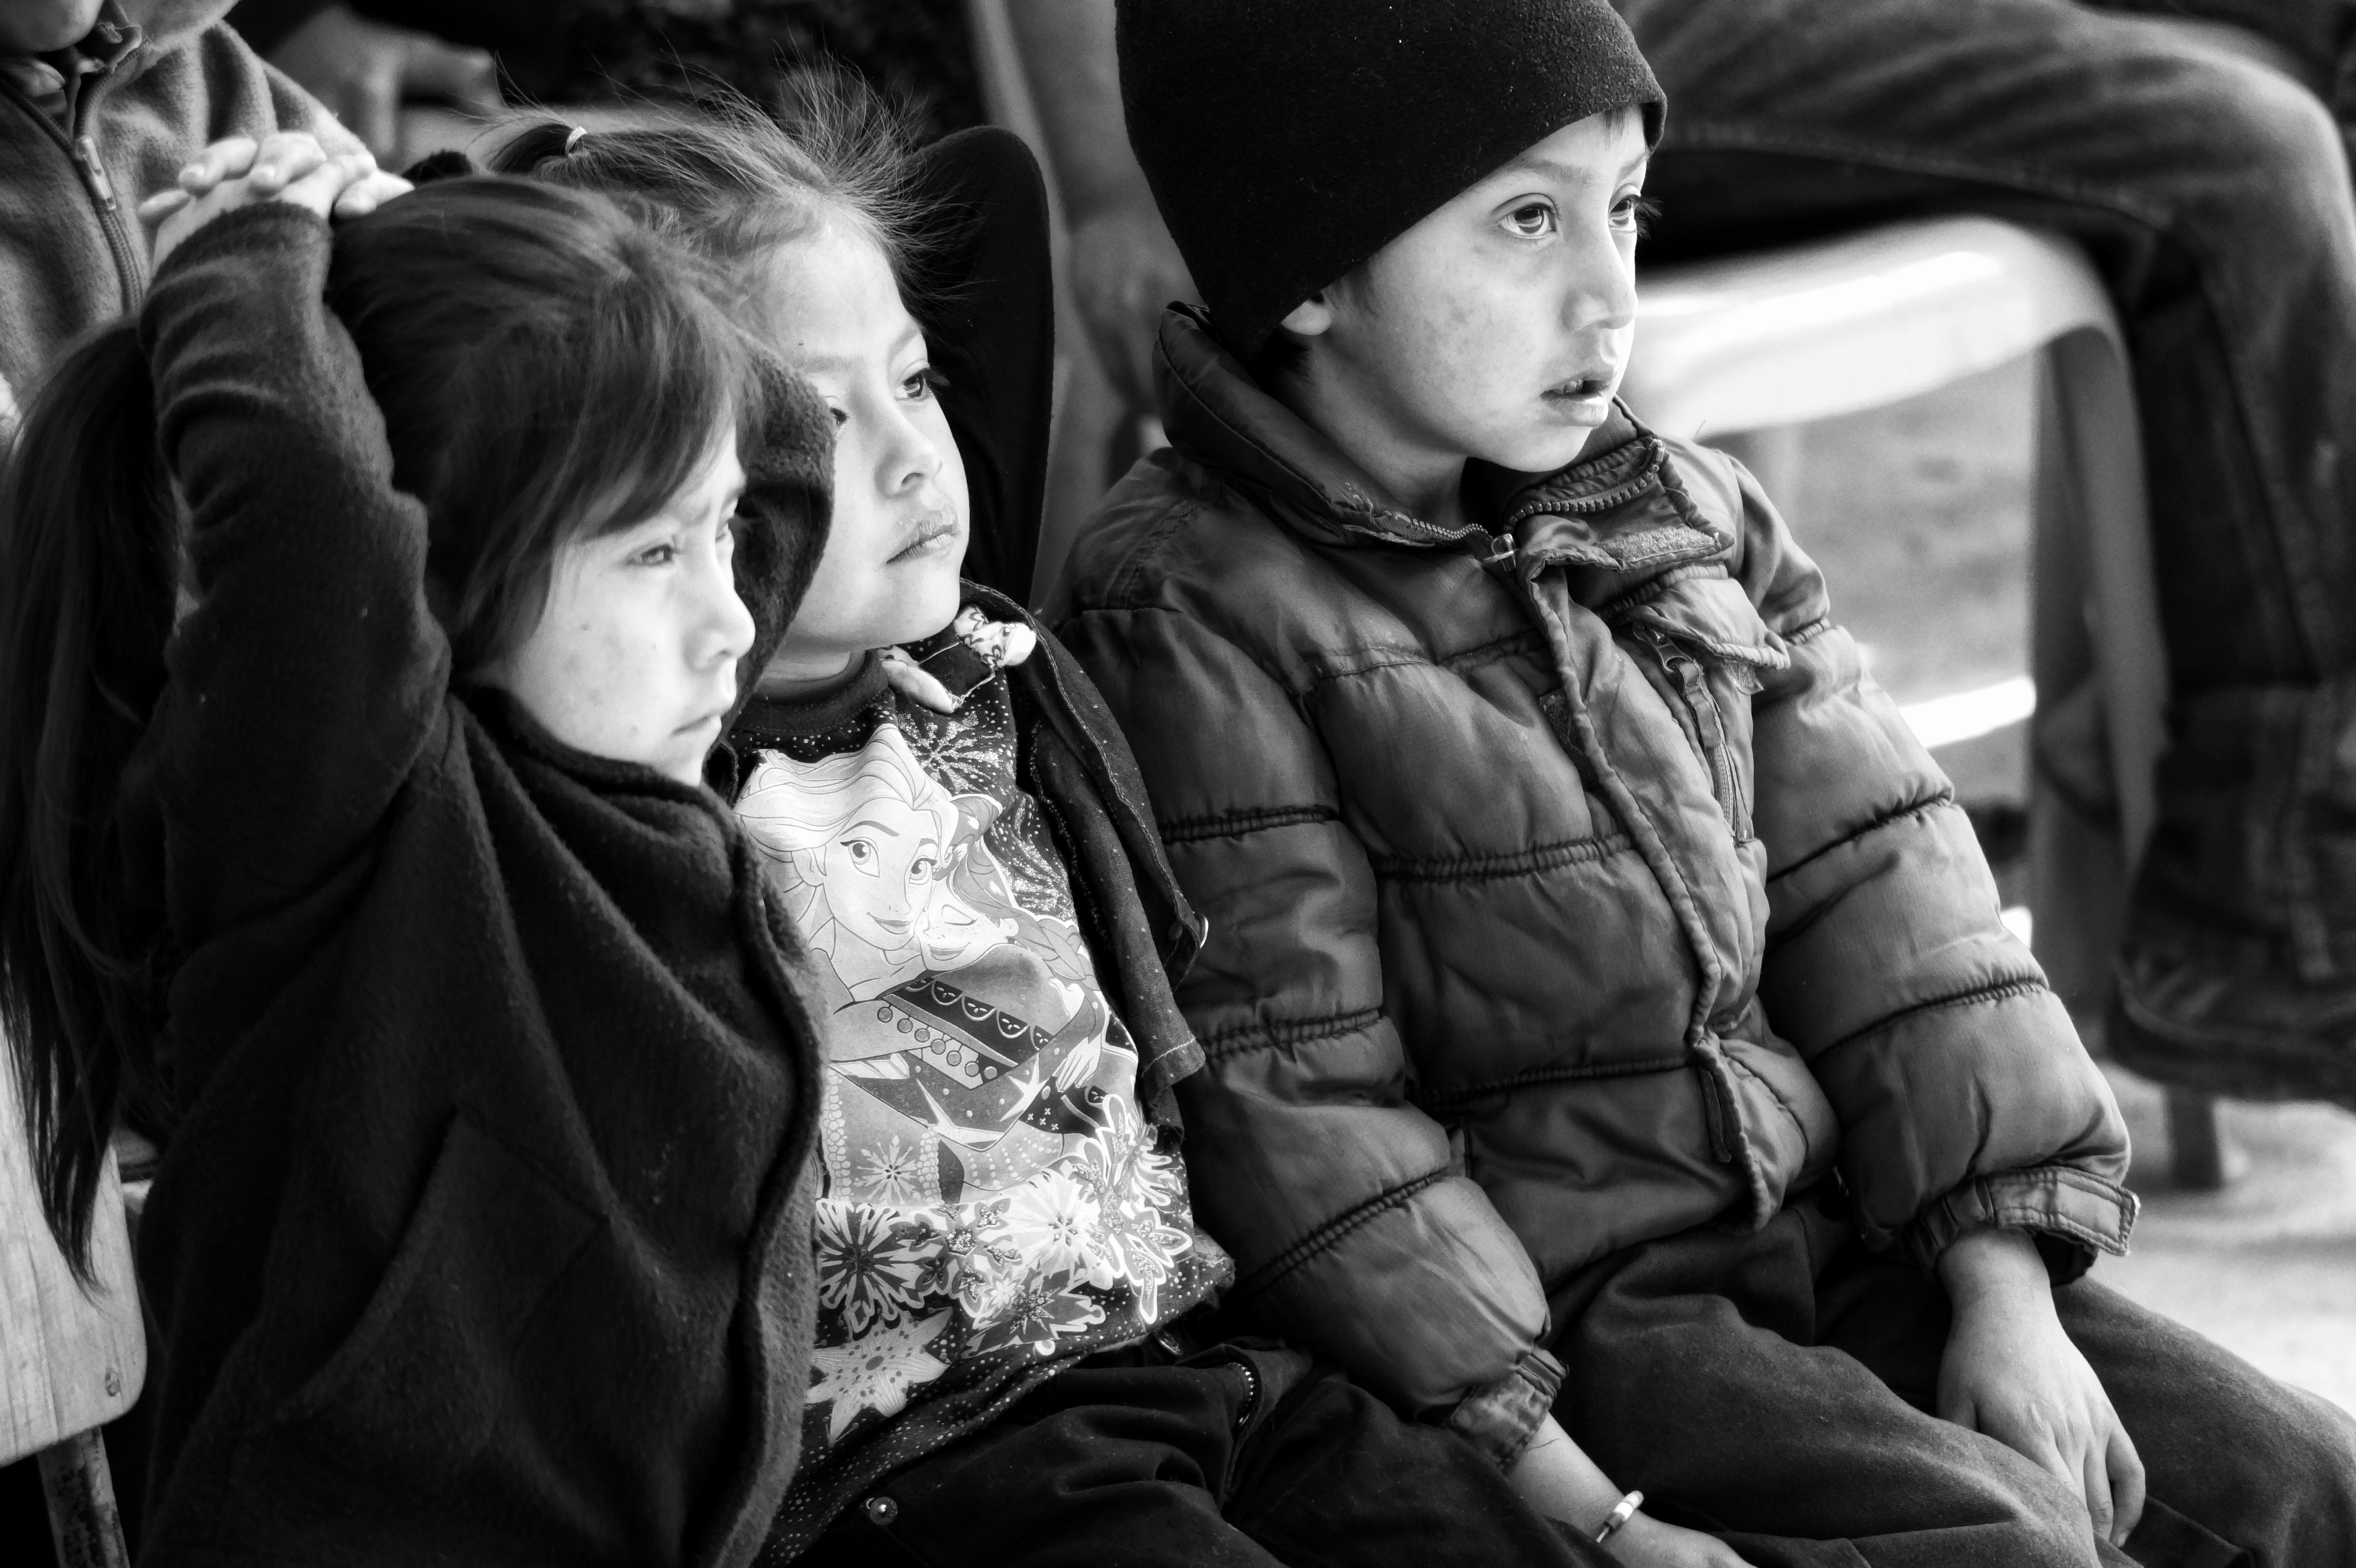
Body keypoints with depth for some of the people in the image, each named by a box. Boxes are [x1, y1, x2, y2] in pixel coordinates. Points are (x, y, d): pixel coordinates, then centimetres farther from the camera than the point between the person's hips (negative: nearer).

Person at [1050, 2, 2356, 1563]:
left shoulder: (1694, 519, 10)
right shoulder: (1193, 613, -13)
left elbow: (1878, 897, 8)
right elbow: (1293, 1105, -16)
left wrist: (2006, 1290, -3)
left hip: (1834, 1234, 7)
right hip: (1539, 1304, -7)